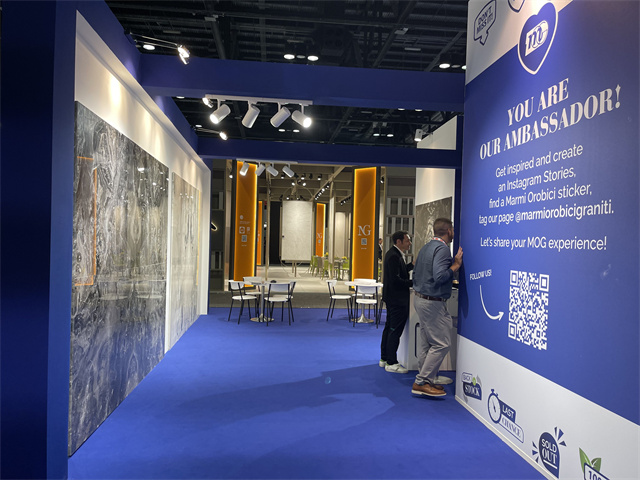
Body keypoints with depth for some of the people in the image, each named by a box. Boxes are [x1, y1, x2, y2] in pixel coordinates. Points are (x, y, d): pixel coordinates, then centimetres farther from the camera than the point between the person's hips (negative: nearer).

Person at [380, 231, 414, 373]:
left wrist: (412, 265, 7)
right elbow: (395, 279, -25)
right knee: (395, 330, -4)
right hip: (397, 298, -11)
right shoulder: (394, 256, -20)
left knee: (389, 328, 16)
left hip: (393, 298, 11)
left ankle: (384, 358, 25)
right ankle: (391, 363, 4)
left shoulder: (395, 254, 13)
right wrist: (413, 282, -20)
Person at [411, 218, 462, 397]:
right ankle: (422, 382, -3)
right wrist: (456, 265, -13)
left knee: (428, 343, 14)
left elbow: (416, 274, 18)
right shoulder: (442, 248, -15)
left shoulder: (426, 247, 13)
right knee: (441, 343, -4)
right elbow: (440, 276, -25)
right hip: (433, 302, -10)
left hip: (420, 299, 10)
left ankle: (424, 380, 20)